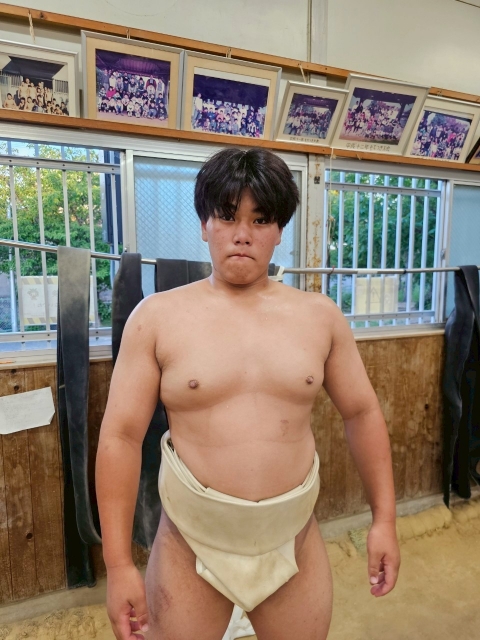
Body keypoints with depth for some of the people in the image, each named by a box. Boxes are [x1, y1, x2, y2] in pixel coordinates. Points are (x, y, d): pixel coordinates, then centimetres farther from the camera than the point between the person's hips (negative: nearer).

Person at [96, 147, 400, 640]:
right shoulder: (156, 316, -9)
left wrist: (384, 518, 5)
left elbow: (362, 413, 4)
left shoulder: (320, 316, -3)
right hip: (189, 545, -1)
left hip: (294, 542, 2)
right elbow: (121, 436, -9)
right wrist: (118, 563, -8)